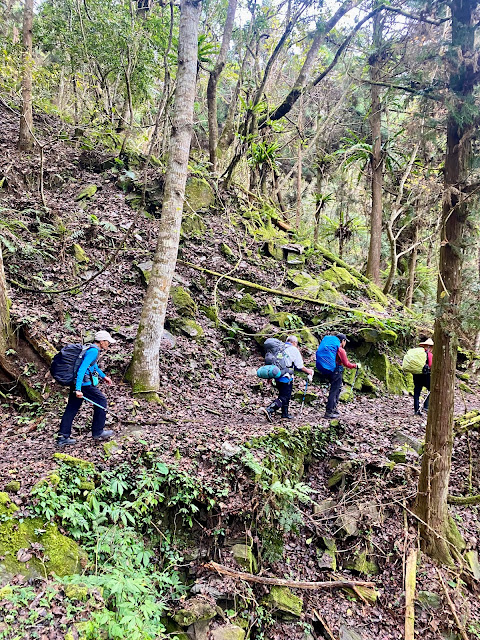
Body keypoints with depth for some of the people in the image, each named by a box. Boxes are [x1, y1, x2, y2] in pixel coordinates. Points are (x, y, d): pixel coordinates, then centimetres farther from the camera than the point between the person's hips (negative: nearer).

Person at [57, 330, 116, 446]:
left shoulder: (90, 349, 15)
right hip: (84, 384, -9)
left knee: (71, 409, 11)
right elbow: (82, 369, -25)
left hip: (77, 383, 10)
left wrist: (104, 377, 38)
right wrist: (78, 389, -29)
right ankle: (98, 432, 13)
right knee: (101, 400, 5)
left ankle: (62, 437, 14)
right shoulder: (93, 351, -16)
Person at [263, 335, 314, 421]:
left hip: (277, 376, 7)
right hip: (286, 378, -7)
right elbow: (299, 366, -5)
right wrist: (308, 371, 13)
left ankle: (285, 414, 29)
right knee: (284, 397, -3)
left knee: (284, 395, 21)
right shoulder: (294, 350, -7)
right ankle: (269, 409, -20)